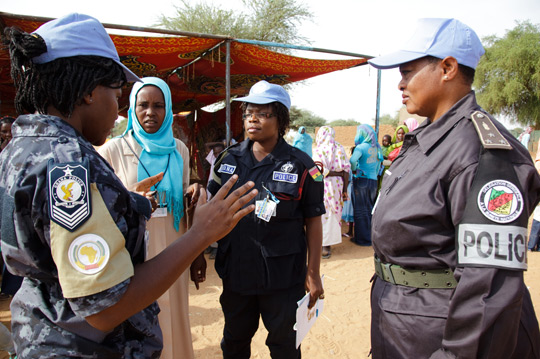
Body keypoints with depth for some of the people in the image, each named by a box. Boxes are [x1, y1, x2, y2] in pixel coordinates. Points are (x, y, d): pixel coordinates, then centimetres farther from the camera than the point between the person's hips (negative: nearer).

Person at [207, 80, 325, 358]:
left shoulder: (300, 165, -9)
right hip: (236, 271, 4)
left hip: (283, 276, -3)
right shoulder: (229, 158, 2)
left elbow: (313, 220, -6)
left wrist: (313, 273, -7)